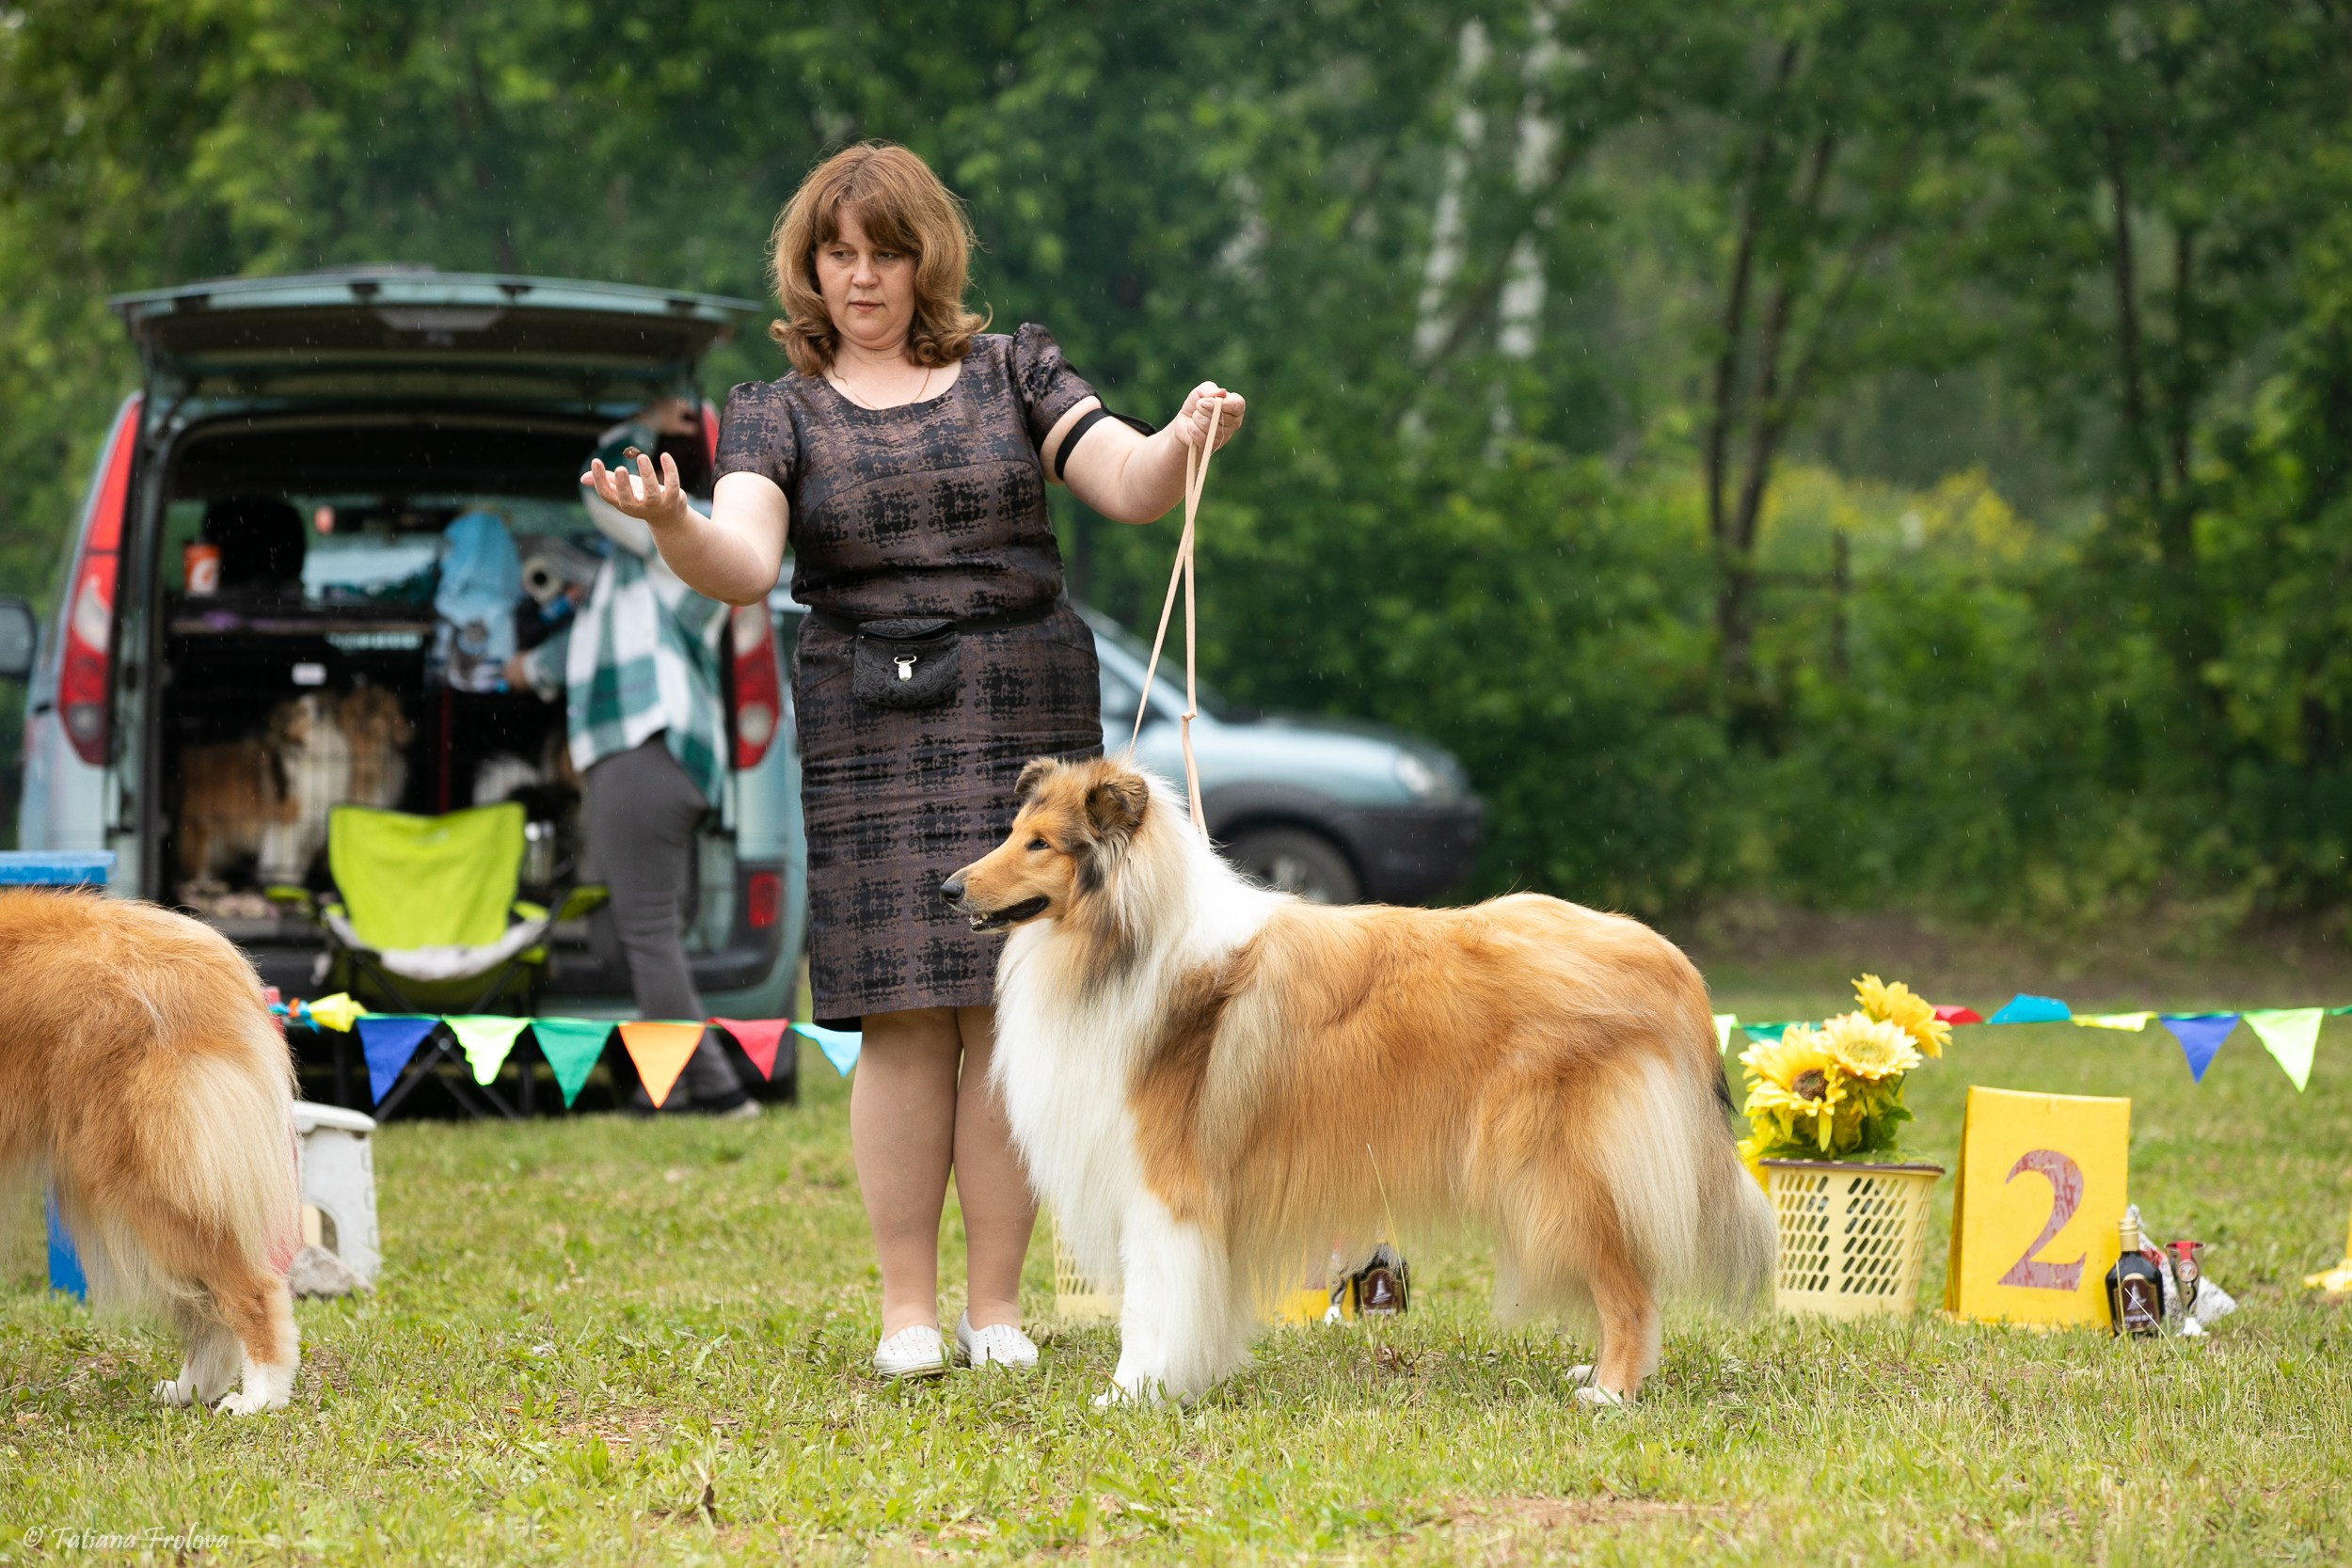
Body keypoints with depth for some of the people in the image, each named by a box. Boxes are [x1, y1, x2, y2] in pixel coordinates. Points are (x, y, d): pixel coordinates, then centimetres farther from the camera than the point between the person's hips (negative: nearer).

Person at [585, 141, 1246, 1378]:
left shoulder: (1010, 373, 11)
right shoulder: (779, 411, 8)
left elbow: (1129, 486, 1)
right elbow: (745, 565, -8)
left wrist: (1183, 441, -20)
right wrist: (671, 527, -29)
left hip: (1029, 719, 1)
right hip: (872, 734, -1)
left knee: (1011, 1009, -2)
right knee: (905, 1020, -5)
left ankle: (996, 1303, 6)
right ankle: (908, 1309, 3)